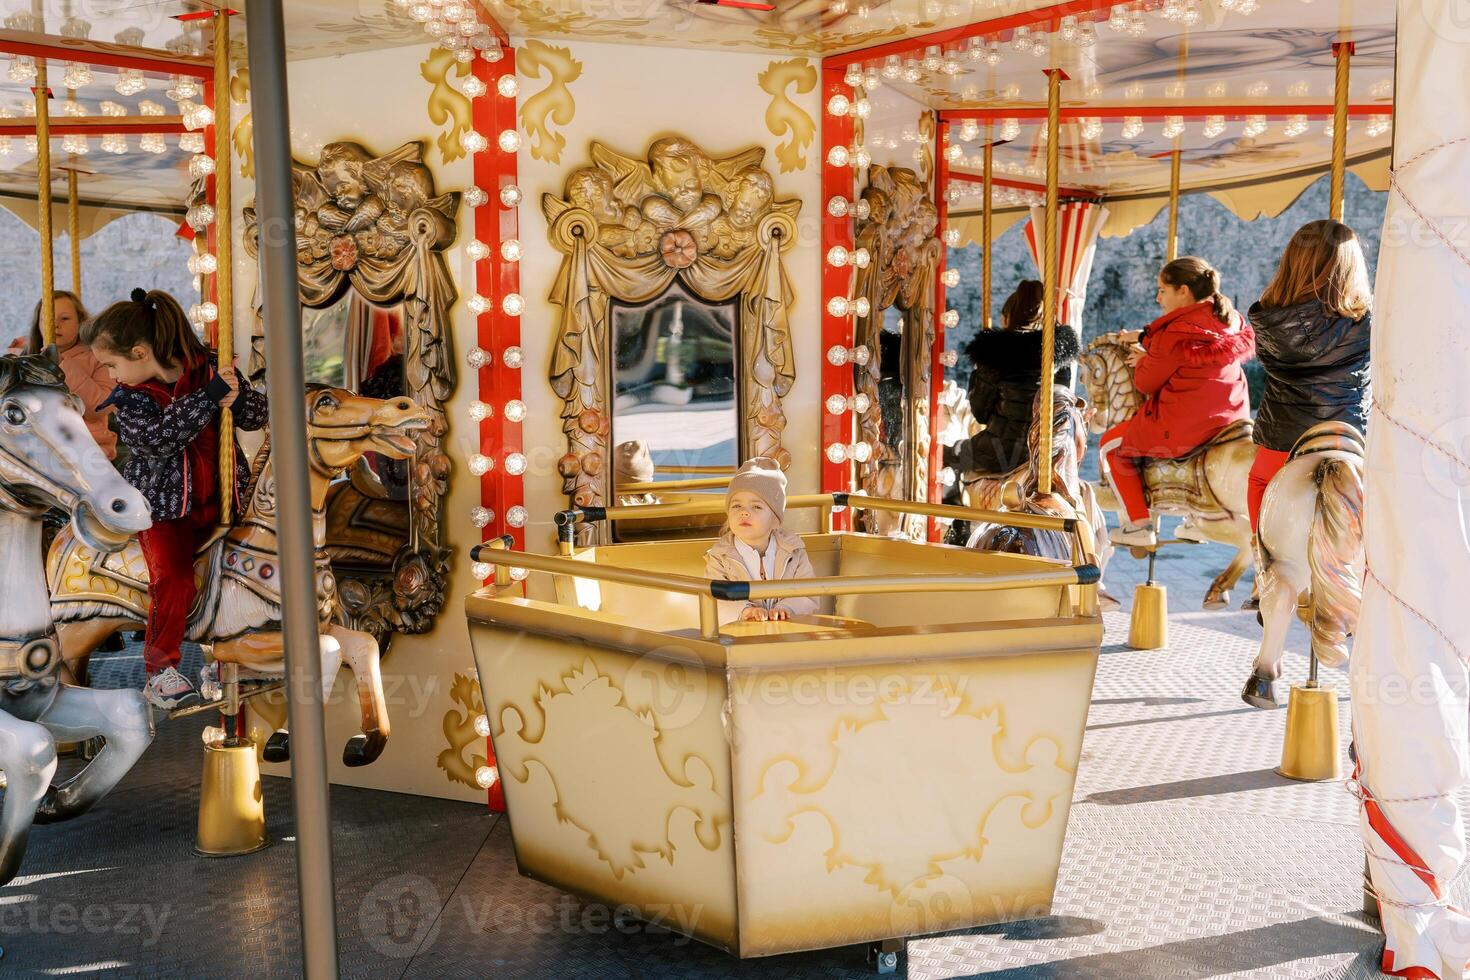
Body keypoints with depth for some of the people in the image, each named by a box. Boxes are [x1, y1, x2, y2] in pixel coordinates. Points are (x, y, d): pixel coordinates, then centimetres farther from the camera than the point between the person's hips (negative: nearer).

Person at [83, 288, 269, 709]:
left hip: (218, 498, 3)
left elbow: (256, 416, -2)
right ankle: (160, 667, -5)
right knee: (172, 579, -21)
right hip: (163, 505, -2)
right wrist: (209, 397, -28)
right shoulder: (128, 397, -7)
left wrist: (235, 395, -25)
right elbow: (156, 439, -25)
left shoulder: (209, 369, -5)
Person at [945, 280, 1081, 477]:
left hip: (1005, 454, -5)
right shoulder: (1062, 348, 0)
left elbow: (981, 413, -5)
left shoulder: (996, 352, -12)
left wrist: (976, 375, 12)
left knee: (948, 454, 25)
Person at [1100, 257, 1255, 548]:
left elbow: (1145, 383, -9)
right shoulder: (1229, 319, 5)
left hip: (1183, 427, -8)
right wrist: (1146, 338, 18)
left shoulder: (1176, 334, -19)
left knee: (1110, 445, 12)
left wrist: (1143, 360, 11)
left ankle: (1140, 526, 9)